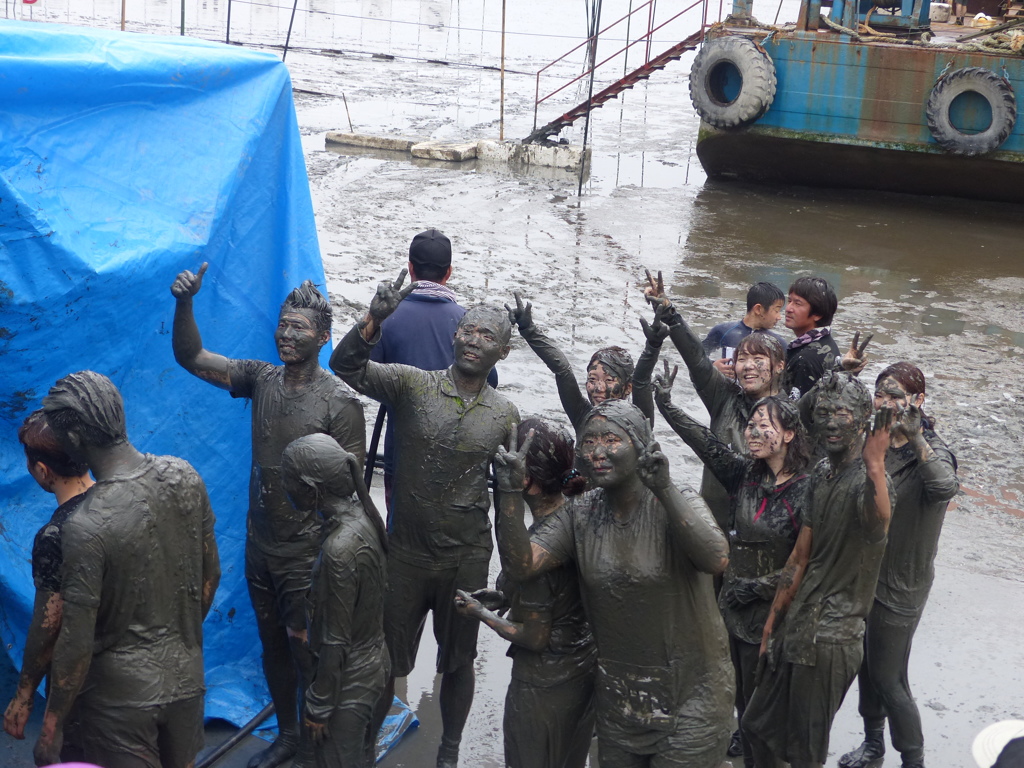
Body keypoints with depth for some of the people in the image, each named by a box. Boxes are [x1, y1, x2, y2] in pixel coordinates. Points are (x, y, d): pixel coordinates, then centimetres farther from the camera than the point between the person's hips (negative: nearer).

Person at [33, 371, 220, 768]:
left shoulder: (86, 528, -27)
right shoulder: (184, 477, -9)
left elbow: (77, 645, -21)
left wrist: (51, 729, -8)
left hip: (122, 695, -6)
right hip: (186, 675, 6)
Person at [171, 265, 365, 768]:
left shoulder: (339, 402, -16)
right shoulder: (261, 379, 0)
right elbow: (190, 357, -4)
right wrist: (184, 302, -21)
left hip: (306, 556, -6)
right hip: (260, 547, 6)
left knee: (307, 653, 5)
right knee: (273, 648, 20)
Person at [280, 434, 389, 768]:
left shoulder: (339, 550, -31)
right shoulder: (363, 515, -5)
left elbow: (335, 642, -23)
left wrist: (319, 706, -12)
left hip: (349, 679, -8)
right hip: (372, 662, 8)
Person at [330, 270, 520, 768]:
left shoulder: (504, 416, 0)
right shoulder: (412, 385, -7)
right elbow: (345, 367, -18)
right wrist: (373, 322, -36)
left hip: (467, 559, 2)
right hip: (407, 553, -1)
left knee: (457, 661, 15)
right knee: (387, 658, 10)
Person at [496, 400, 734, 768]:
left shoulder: (676, 504, -13)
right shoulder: (578, 515, 0)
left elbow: (716, 559, -31)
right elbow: (520, 565, -11)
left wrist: (664, 489, -39)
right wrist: (511, 494, -23)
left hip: (689, 694, -4)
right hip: (617, 696, 4)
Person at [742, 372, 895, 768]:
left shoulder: (867, 479, -17)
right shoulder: (821, 474, 8)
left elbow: (878, 521, -44)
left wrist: (874, 466, -60)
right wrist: (773, 621, 15)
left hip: (831, 636, -8)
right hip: (796, 625, 8)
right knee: (758, 727, 19)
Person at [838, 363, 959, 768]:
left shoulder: (931, 451, -17)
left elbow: (946, 487, -40)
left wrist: (916, 439, -48)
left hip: (899, 584, -6)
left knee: (888, 678, 1)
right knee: (866, 664, 20)